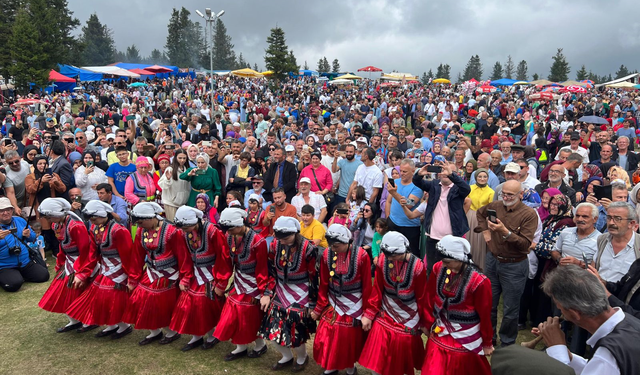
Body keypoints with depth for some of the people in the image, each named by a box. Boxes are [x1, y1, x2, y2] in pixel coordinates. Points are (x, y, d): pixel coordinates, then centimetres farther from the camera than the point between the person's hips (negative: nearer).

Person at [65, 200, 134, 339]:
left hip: (117, 270, -8)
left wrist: (130, 276, -15)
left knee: (116, 299, 0)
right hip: (104, 269, 8)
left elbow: (127, 255, -19)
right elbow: (93, 252, 7)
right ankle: (111, 326, 30)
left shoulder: (118, 230, -23)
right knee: (100, 296, 13)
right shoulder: (95, 228, 1)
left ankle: (125, 326, 21)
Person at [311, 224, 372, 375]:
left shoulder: (361, 256, -19)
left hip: (354, 305, -2)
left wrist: (366, 312, -6)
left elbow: (367, 287, -10)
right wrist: (319, 308, 2)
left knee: (351, 340, 12)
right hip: (333, 304, 2)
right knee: (327, 338, 8)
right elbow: (324, 285, -2)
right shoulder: (327, 255, -10)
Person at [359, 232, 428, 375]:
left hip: (408, 319, -2)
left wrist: (423, 322, 2)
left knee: (403, 359, 16)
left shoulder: (417, 266, -20)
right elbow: (377, 290, -4)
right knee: (377, 360, 8)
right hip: (384, 316, 2)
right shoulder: (382, 260, -13)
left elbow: (421, 297, -8)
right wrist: (369, 314, -3)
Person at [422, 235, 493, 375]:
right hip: (440, 334, 4)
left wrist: (487, 342, -1)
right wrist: (428, 324, 10)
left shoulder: (479, 281, -24)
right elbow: (430, 298, 1)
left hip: (466, 339, -3)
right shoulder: (438, 268, -11)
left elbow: (485, 315, -12)